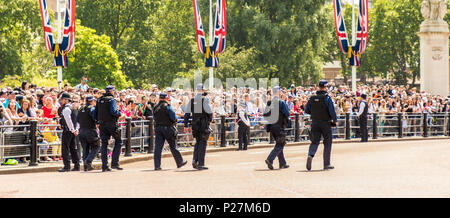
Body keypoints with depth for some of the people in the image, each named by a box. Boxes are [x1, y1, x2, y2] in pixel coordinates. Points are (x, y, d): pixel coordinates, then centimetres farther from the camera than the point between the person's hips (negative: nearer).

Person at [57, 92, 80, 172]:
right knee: (73, 148, 12)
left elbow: (69, 121, -21)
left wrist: (73, 130, -19)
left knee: (65, 148, -7)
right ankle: (76, 166, 12)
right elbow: (76, 120, 17)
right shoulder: (72, 108, 17)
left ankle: (67, 166, -9)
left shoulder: (65, 109, -14)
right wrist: (76, 129, 12)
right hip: (72, 131, 9)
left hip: (67, 130, -9)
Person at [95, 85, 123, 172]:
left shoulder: (99, 100, 10)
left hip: (102, 125, 6)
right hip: (111, 124, -5)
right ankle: (114, 163, -3)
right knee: (118, 142, 7)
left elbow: (95, 114, 11)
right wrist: (119, 113, -2)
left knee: (104, 144, 7)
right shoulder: (112, 100, -8)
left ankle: (104, 166, 2)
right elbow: (113, 111, -20)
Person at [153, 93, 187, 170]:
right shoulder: (167, 106, -10)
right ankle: (179, 162, 18)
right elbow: (173, 117, -12)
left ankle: (157, 165, -6)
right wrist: (174, 121, 8)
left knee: (158, 147, 0)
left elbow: (155, 118, 13)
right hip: (167, 127, -4)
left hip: (157, 128, 4)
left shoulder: (155, 108, 6)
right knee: (173, 146, 7)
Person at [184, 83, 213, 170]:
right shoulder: (205, 99, -9)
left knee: (197, 142, 19)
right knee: (202, 143, 0)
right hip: (204, 124, -5)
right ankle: (200, 164, 0)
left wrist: (186, 125, 9)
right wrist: (210, 119, 8)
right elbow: (209, 111, -12)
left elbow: (187, 113, 6)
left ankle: (195, 160, 5)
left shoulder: (192, 100, 6)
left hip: (195, 124, 5)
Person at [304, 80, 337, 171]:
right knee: (327, 143, 8)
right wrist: (334, 120, 0)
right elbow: (332, 111, -16)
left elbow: (306, 110, 6)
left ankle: (310, 155, -20)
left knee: (314, 142, 10)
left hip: (315, 123, 3)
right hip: (325, 123, -3)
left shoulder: (312, 98, 1)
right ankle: (326, 164, 10)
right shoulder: (327, 98, -12)